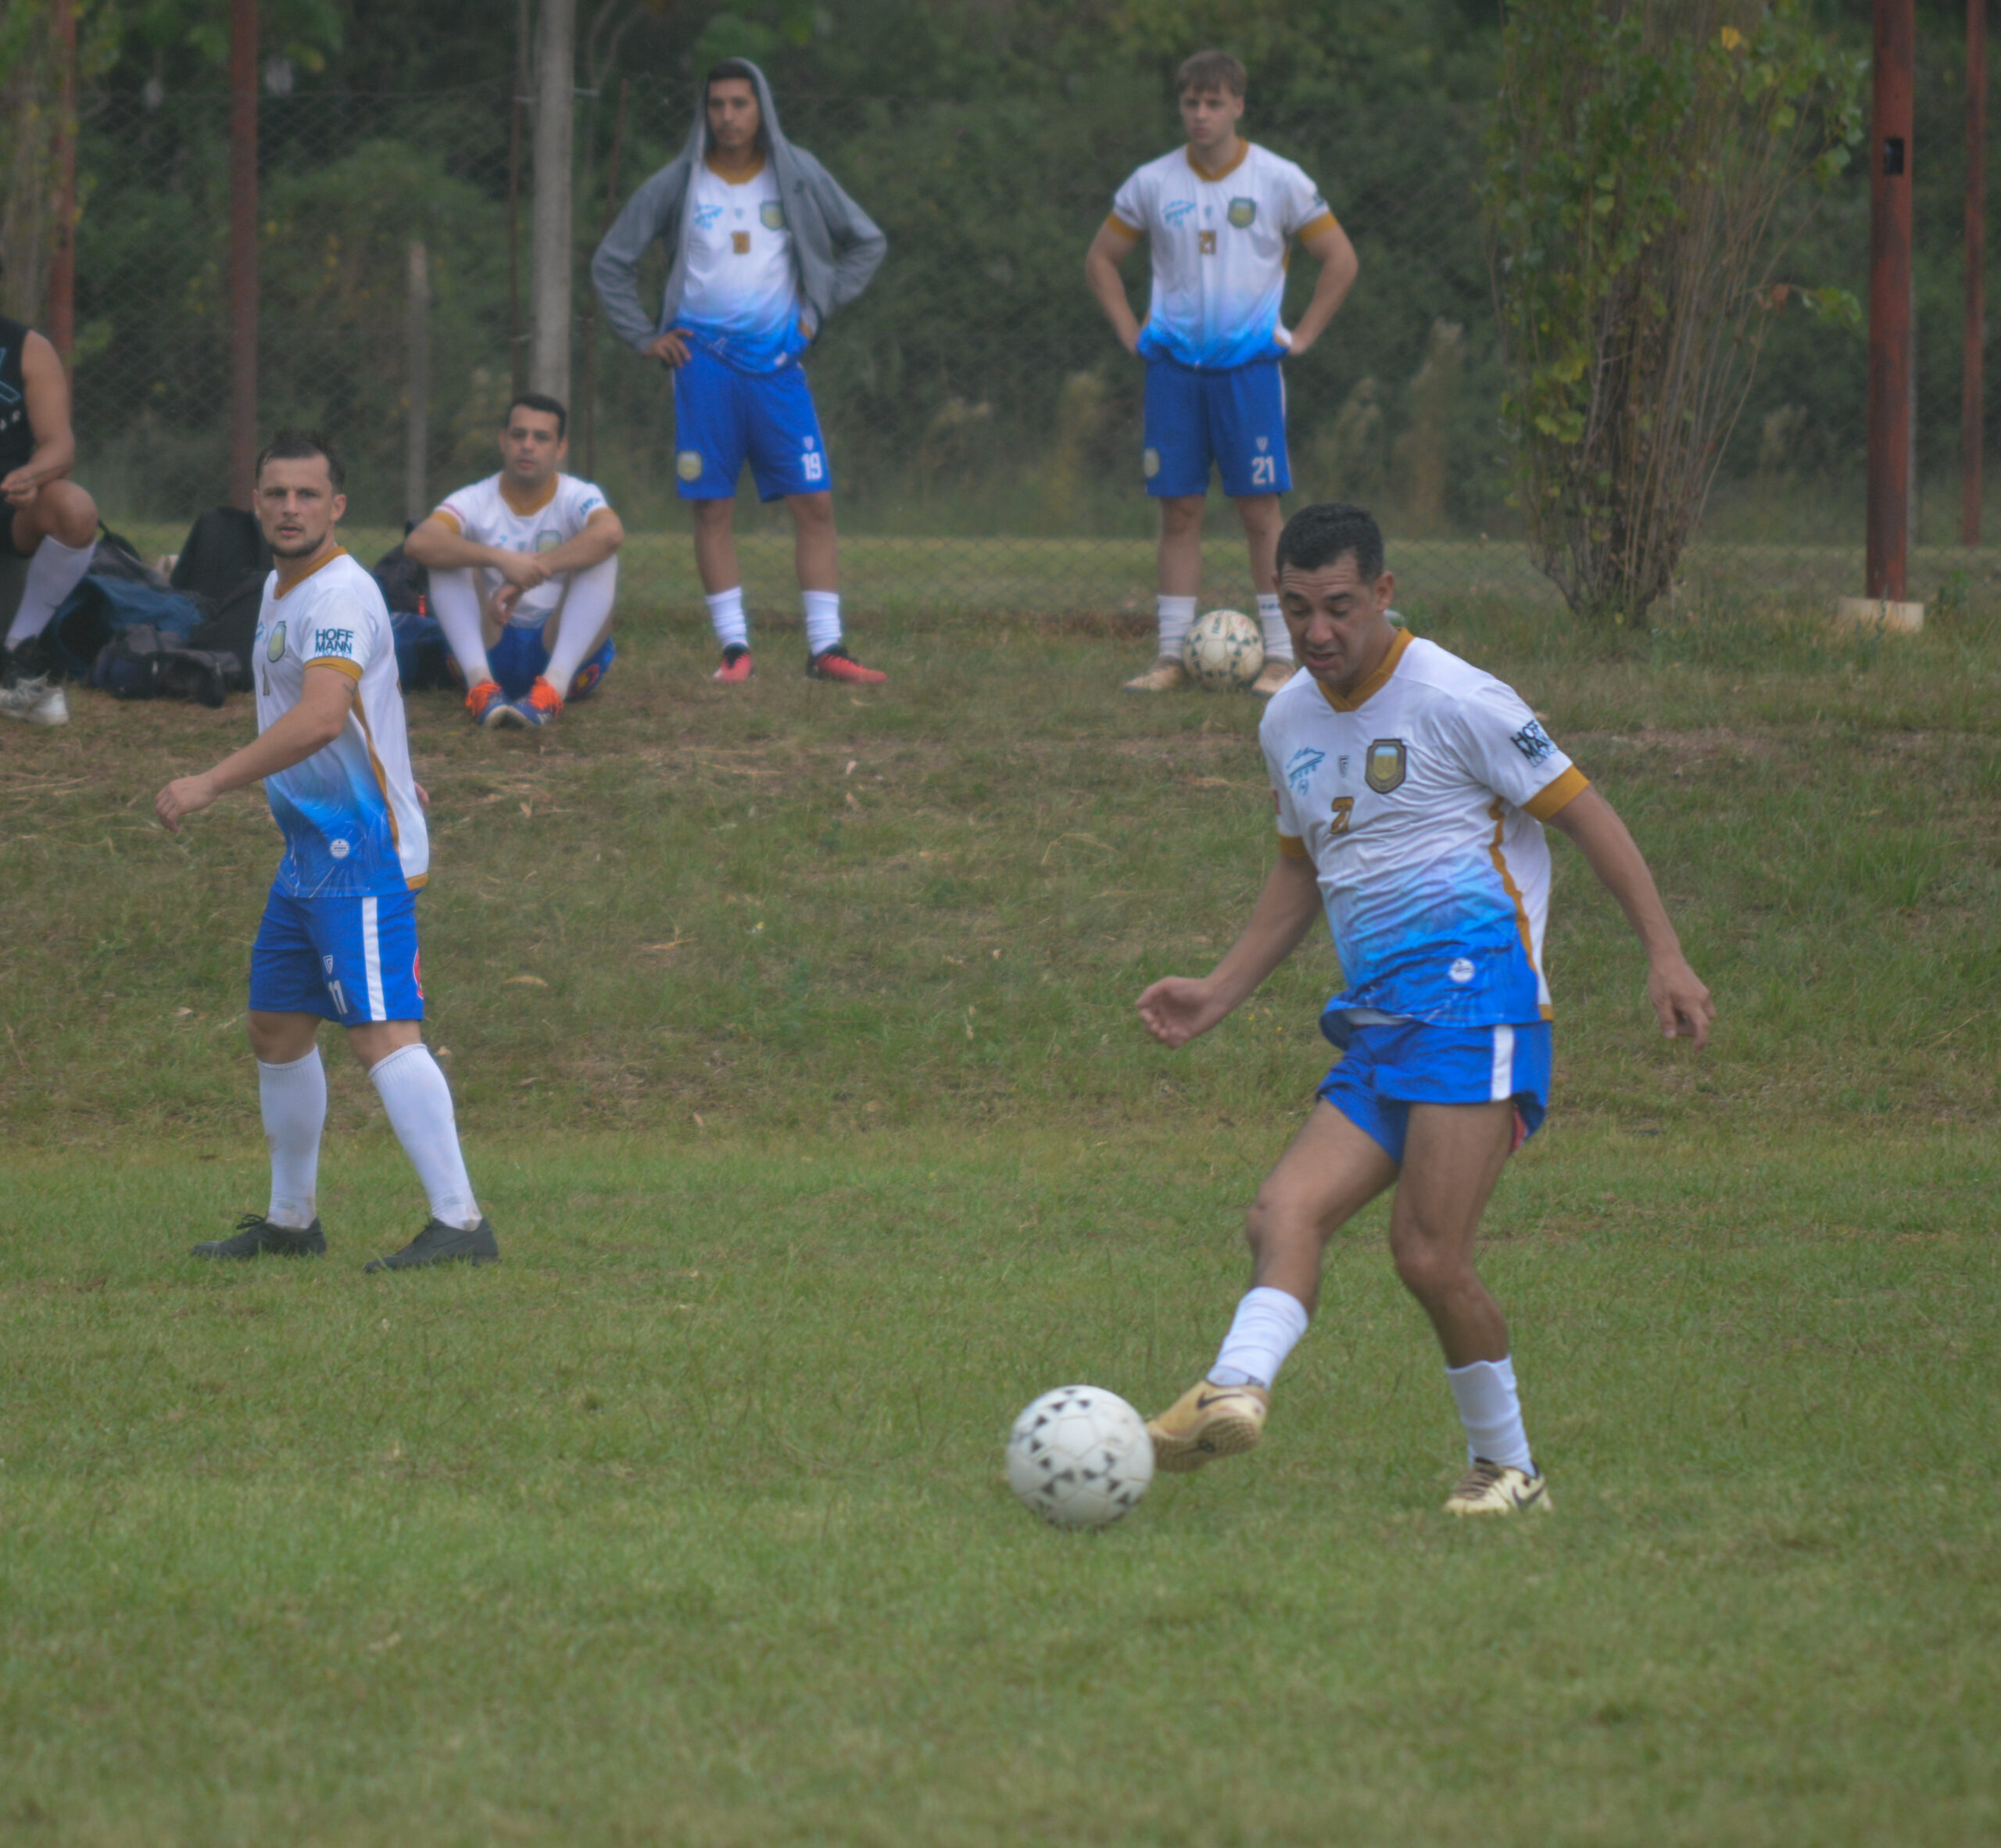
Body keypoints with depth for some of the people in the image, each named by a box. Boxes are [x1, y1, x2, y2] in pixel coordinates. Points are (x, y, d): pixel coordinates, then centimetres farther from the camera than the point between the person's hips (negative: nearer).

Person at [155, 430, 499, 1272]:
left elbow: (321, 716, -31)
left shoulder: (341, 594, -17)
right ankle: (290, 1221, 29)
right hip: (309, 851, 10)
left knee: (382, 1033, -19)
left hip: (363, 854, -10)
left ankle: (459, 1220, -24)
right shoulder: (280, 588, 15)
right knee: (276, 1028, 17)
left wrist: (211, 784, -30)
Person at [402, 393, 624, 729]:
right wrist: (502, 559, -35)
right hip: (490, 648, 1)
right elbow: (418, 543, -21)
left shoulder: (578, 497, -1)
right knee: (449, 557, -17)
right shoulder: (475, 502, 0)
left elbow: (610, 533, -27)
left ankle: (554, 687, -42)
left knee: (600, 556, -22)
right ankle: (480, 684, -38)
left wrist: (524, 578, -32)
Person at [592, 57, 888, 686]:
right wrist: (645, 337, 3)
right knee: (713, 508, -2)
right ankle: (734, 647, 2)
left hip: (777, 357, 1)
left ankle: (826, 647, -3)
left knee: (815, 502, -5)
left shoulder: (799, 177, 5)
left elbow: (867, 243, 16)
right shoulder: (677, 185, 3)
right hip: (705, 359, -1)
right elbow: (611, 262, 11)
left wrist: (818, 308, 7)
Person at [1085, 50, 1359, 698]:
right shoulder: (1152, 184, 5)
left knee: (1260, 510, -5)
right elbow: (1101, 261, 17)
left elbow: (1340, 260, 7)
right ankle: (1171, 656, 4)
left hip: (1250, 366, -2)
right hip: (1174, 369, 2)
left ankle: (1281, 656, -1)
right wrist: (1131, 334, 7)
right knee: (1178, 511, 1)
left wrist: (1300, 337, 1)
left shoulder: (1279, 182, 0)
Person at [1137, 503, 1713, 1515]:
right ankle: (1237, 1389, -37)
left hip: (1471, 985, -7)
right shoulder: (1288, 722, 17)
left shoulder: (1453, 700, -5)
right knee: (1284, 1211, -16)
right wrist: (1219, 993, 23)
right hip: (1378, 1018, 7)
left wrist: (1665, 955, -8)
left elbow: (1582, 813, -2)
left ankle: (1505, 1464, -1)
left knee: (1429, 1256, -16)